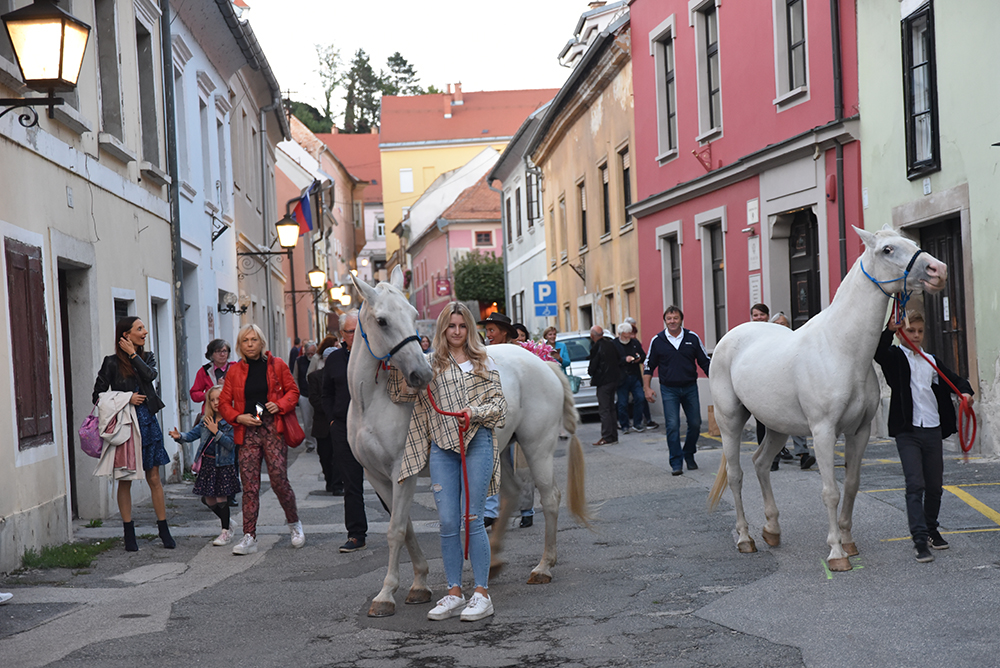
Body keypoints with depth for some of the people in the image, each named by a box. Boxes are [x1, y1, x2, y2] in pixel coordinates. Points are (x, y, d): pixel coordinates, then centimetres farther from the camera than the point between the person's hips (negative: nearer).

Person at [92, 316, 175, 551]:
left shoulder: (147, 357, 9)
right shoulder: (112, 363, -3)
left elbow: (150, 375, -13)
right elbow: (97, 395, -1)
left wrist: (133, 354, -8)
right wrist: (126, 399, -11)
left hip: (148, 423, 3)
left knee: (154, 478, 5)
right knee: (125, 480, 3)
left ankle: (164, 530, 11)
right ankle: (129, 533, 11)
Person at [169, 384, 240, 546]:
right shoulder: (206, 420, 8)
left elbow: (231, 443, -18)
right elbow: (193, 434, 6)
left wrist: (216, 432, -20)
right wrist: (180, 436, -12)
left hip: (224, 464, -6)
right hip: (207, 463, 6)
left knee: (221, 497, -3)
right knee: (209, 499, 10)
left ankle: (226, 532, 11)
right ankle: (226, 522, 32)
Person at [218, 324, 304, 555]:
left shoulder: (277, 365, 6)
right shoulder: (235, 371, 10)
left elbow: (293, 391, 11)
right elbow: (224, 402, 11)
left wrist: (281, 404, -8)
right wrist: (238, 417, -6)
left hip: (273, 429, -2)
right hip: (247, 431, 2)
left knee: (279, 480, -8)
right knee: (249, 484, -3)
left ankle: (294, 523, 17)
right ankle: (249, 538, 0)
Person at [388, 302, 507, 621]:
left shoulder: (483, 362, 8)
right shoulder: (430, 364, 11)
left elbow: (499, 403, 4)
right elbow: (400, 393, 6)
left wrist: (476, 412, -14)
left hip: (477, 442, -2)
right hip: (443, 445, 2)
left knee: (473, 520, -3)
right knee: (448, 522, 2)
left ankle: (482, 594, 4)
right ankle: (454, 593, 11)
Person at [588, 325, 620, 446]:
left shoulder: (596, 348, -17)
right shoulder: (611, 344, 7)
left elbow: (592, 367, -15)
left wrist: (589, 371, 8)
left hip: (603, 381, -8)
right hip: (614, 379, 8)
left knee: (604, 410, -4)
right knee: (611, 408, 16)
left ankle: (607, 437, -5)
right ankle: (613, 436, 19)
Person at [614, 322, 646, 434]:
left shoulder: (635, 343, 11)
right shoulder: (614, 344, -3)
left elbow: (643, 355, 19)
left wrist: (639, 358, -3)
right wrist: (624, 359, -20)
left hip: (635, 377, 3)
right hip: (621, 378, -3)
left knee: (640, 399, -4)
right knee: (622, 403, 0)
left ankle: (637, 423, 8)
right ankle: (624, 426, 12)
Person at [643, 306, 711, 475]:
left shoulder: (692, 338, 1)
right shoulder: (657, 341, 0)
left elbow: (705, 362, 7)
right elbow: (649, 366, 6)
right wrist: (647, 388, -1)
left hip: (690, 388, 1)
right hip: (669, 390, -1)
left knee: (695, 424, 4)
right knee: (672, 426, -7)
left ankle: (689, 455, 26)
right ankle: (676, 463, -1)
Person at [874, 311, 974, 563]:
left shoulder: (932, 361, 15)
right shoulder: (896, 357, 1)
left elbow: (955, 380, 16)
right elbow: (879, 353, -20)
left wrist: (965, 391, -6)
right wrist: (890, 330, -34)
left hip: (933, 430, 5)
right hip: (907, 431, -5)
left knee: (934, 486, 11)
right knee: (915, 485, -11)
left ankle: (931, 530, 29)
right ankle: (920, 539, -12)